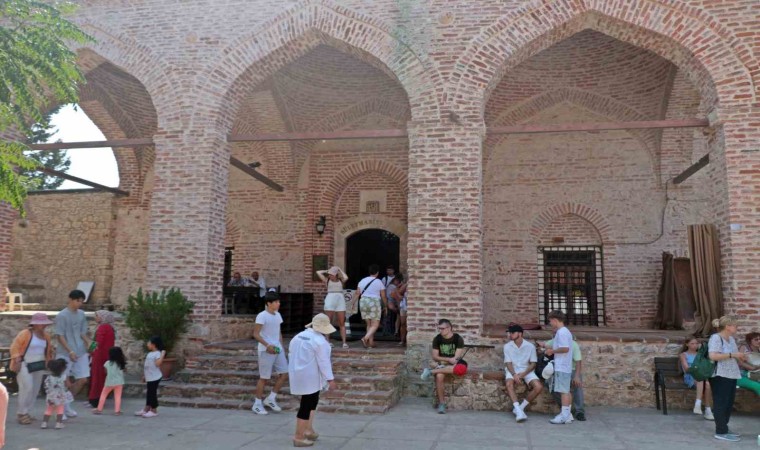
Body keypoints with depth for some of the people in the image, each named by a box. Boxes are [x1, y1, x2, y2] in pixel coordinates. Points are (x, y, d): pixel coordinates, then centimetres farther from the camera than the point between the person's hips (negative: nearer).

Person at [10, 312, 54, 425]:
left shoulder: (46, 335, 7)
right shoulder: (25, 333, -12)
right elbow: (15, 347, -11)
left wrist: (49, 361, 12)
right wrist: (17, 361, -16)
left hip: (39, 365, 7)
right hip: (25, 365, -6)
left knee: (35, 389, 7)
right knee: (27, 388, -12)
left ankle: (27, 412, 19)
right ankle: (22, 413, 0)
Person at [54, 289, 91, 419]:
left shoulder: (81, 314, 8)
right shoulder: (62, 315, -11)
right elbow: (59, 336, -12)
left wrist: (89, 343, -4)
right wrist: (70, 351, -18)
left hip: (81, 353, 6)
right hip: (65, 354, -6)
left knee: (83, 380, 4)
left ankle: (66, 404, 21)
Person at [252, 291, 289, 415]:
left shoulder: (278, 315, 11)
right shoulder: (262, 316, -13)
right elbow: (256, 334, -15)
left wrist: (281, 346, 11)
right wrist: (267, 345, -23)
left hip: (277, 349, 7)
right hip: (266, 351, -7)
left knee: (284, 373, 3)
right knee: (264, 377, 0)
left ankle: (271, 398, 17)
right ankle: (257, 404, 14)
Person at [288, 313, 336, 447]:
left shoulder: (299, 336, 8)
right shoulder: (320, 341, -18)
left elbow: (292, 355, 14)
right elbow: (323, 362, -19)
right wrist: (330, 379, -14)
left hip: (298, 375, 9)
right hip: (310, 378, -9)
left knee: (312, 401, 23)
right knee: (306, 406, -1)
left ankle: (308, 429, 25)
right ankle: (299, 437, 5)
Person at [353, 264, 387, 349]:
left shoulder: (363, 280, 8)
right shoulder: (379, 282, -2)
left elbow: (357, 293, 4)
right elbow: (383, 297, 0)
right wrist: (386, 306, 14)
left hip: (363, 302, 5)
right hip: (374, 302, -5)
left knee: (369, 324, 14)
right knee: (375, 325, -2)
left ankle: (371, 342, 11)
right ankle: (365, 338, -23)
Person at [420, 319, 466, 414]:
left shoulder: (458, 339, -8)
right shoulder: (437, 339, 0)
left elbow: (456, 358, -11)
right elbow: (435, 356, -2)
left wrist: (443, 360, -14)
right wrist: (449, 359, -15)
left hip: (453, 365, -1)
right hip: (441, 364, 1)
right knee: (439, 376, -34)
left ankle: (431, 371, -28)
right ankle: (441, 403, -22)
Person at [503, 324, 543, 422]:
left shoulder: (530, 346, -4)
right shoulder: (507, 346, -2)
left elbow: (533, 364, -2)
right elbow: (508, 363, -3)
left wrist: (523, 374, -17)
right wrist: (514, 374, -22)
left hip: (526, 370, 1)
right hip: (512, 370, -1)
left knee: (539, 387, -24)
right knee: (509, 384, -34)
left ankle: (520, 407, -9)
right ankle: (519, 411, -36)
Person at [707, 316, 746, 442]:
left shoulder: (731, 339, 15)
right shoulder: (715, 338, -14)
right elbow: (713, 356, -26)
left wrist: (740, 357, 5)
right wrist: (732, 355, -24)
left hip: (731, 375, 9)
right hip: (720, 376, -9)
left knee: (729, 404, 13)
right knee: (721, 404, -4)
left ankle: (724, 428, 23)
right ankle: (721, 432, 1)